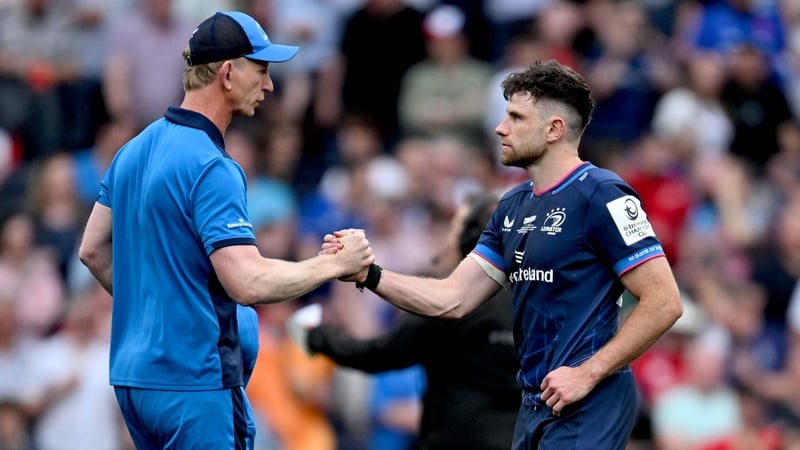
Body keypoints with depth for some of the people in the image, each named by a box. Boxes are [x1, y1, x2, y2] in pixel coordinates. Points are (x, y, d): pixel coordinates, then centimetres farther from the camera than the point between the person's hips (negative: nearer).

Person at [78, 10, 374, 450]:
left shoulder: (134, 150, 10)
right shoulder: (211, 168, -18)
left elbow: (93, 251, 18)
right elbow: (250, 283, -25)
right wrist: (335, 263, -13)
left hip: (134, 373, 9)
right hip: (192, 382, -9)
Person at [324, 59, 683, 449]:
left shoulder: (601, 195, -12)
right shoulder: (513, 206, 14)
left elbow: (663, 303, -16)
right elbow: (452, 299, 12)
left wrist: (587, 374, -19)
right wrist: (369, 275, 0)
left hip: (586, 407, -8)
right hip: (535, 404, 8)